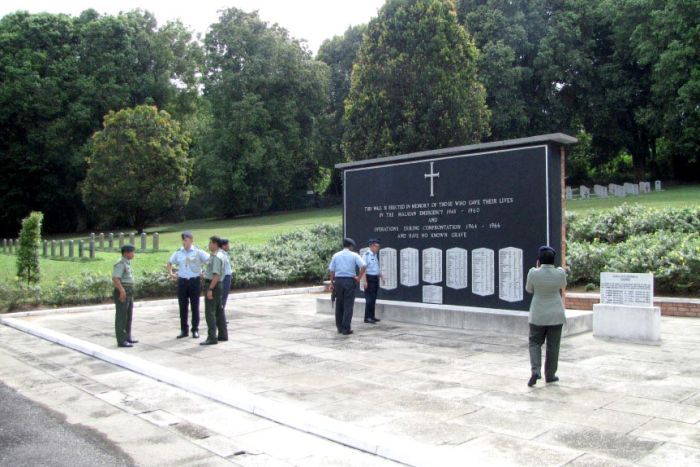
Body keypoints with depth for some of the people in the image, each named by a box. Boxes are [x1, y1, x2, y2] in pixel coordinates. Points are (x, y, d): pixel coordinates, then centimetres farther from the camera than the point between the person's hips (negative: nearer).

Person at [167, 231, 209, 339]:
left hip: (195, 281, -3)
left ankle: (195, 330, 14)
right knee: (182, 307, 7)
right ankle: (183, 330, 17)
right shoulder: (178, 253, 5)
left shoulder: (198, 252, -6)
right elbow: (169, 263, 21)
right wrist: (171, 273, 10)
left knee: (195, 307, 5)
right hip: (182, 281, 3)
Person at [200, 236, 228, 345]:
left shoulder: (217, 257, -18)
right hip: (216, 285, 10)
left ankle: (212, 337, -9)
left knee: (210, 312, -9)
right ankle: (223, 335, 21)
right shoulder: (219, 254, 14)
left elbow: (216, 275, -24)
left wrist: (210, 289, -25)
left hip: (212, 285, -10)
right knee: (219, 310, 14)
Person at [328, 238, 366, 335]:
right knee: (348, 305, 1)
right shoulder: (354, 255, 0)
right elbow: (363, 266, -11)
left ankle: (339, 327, 19)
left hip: (338, 280, 3)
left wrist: (332, 283, 11)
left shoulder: (336, 255, 6)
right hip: (350, 281, -3)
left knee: (339, 305, 13)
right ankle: (346, 328, -1)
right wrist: (359, 278, -1)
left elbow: (331, 270, 4)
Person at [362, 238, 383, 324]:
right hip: (369, 278, -9)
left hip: (375, 278, 9)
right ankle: (367, 317, -2)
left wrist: (380, 276, 18)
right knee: (369, 298, -7)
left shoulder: (376, 255, 13)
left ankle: (372, 316, 20)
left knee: (373, 299, 13)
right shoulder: (366, 255, -13)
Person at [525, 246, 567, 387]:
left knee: (535, 343, 10)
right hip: (556, 315, 1)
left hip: (538, 315, -1)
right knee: (553, 346, 11)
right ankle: (550, 375, 18)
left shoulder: (533, 273, -12)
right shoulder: (560, 273, -9)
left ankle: (535, 370, -8)